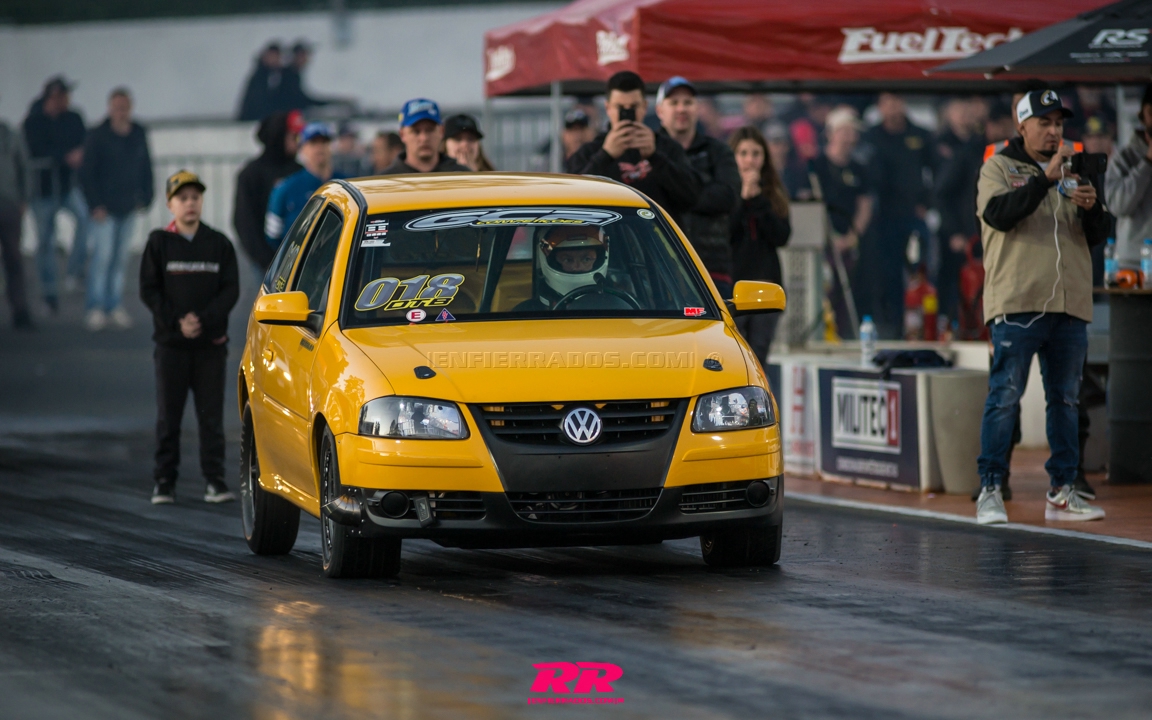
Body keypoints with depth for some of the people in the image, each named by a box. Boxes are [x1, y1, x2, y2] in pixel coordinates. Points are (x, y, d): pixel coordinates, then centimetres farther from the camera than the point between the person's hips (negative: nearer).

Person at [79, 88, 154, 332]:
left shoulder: (138, 135, 5)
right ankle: (95, 309, -4)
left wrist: (145, 197, 5)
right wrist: (95, 206, -13)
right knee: (103, 255, -9)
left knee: (120, 257, 8)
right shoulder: (98, 136, -9)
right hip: (105, 209, -5)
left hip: (128, 208, 5)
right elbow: (87, 173, -8)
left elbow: (145, 168, 14)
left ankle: (114, 306, 15)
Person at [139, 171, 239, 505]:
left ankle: (215, 480, 5)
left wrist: (204, 320, -13)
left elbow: (231, 289, 0)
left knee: (211, 414, 1)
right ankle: (164, 482, 7)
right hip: (170, 342, 0)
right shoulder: (159, 243, 3)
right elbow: (148, 290, 0)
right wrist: (176, 322, -12)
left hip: (211, 342, 0)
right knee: (168, 415, 2)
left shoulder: (219, 243, 5)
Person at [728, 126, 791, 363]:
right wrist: (743, 198, -15)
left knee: (759, 360, 5)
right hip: (730, 286, -4)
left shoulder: (774, 193, 11)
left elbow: (781, 236, -2)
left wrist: (758, 200, -9)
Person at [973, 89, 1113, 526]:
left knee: (1065, 399, 7)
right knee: (1005, 397, -8)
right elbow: (997, 213, -15)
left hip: (1069, 308, 5)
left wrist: (1091, 207, -8)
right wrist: (1045, 180, -20)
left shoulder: (1072, 174, 18)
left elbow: (1099, 235, 13)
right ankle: (989, 490, -5)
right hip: (1017, 305, -5)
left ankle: (1062, 492, 12)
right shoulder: (999, 168, 5)